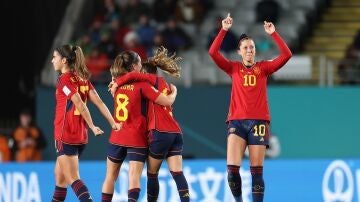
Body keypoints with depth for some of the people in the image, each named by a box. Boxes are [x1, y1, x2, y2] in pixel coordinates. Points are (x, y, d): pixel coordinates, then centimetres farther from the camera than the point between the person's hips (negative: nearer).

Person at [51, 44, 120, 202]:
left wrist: (92, 127, -12)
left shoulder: (64, 79, -11)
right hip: (80, 136, 8)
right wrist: (113, 123, 0)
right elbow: (98, 102, 5)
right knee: (60, 177, 19)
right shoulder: (83, 79, 11)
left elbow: (80, 105, -17)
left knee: (73, 179, -9)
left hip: (65, 135, -8)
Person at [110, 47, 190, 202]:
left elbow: (133, 76, -15)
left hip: (160, 133, -7)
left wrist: (117, 83, -1)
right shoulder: (164, 84, 23)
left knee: (152, 173, 7)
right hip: (176, 133, 7)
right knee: (177, 173, -5)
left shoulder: (155, 80, 0)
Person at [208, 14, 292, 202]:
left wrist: (273, 34, -7)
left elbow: (286, 55, -2)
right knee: (232, 168, -14)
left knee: (256, 171, -1)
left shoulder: (263, 67, 8)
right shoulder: (233, 68, 8)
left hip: (258, 121, 0)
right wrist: (224, 30, -7)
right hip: (237, 121, 0)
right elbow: (213, 52, -4)